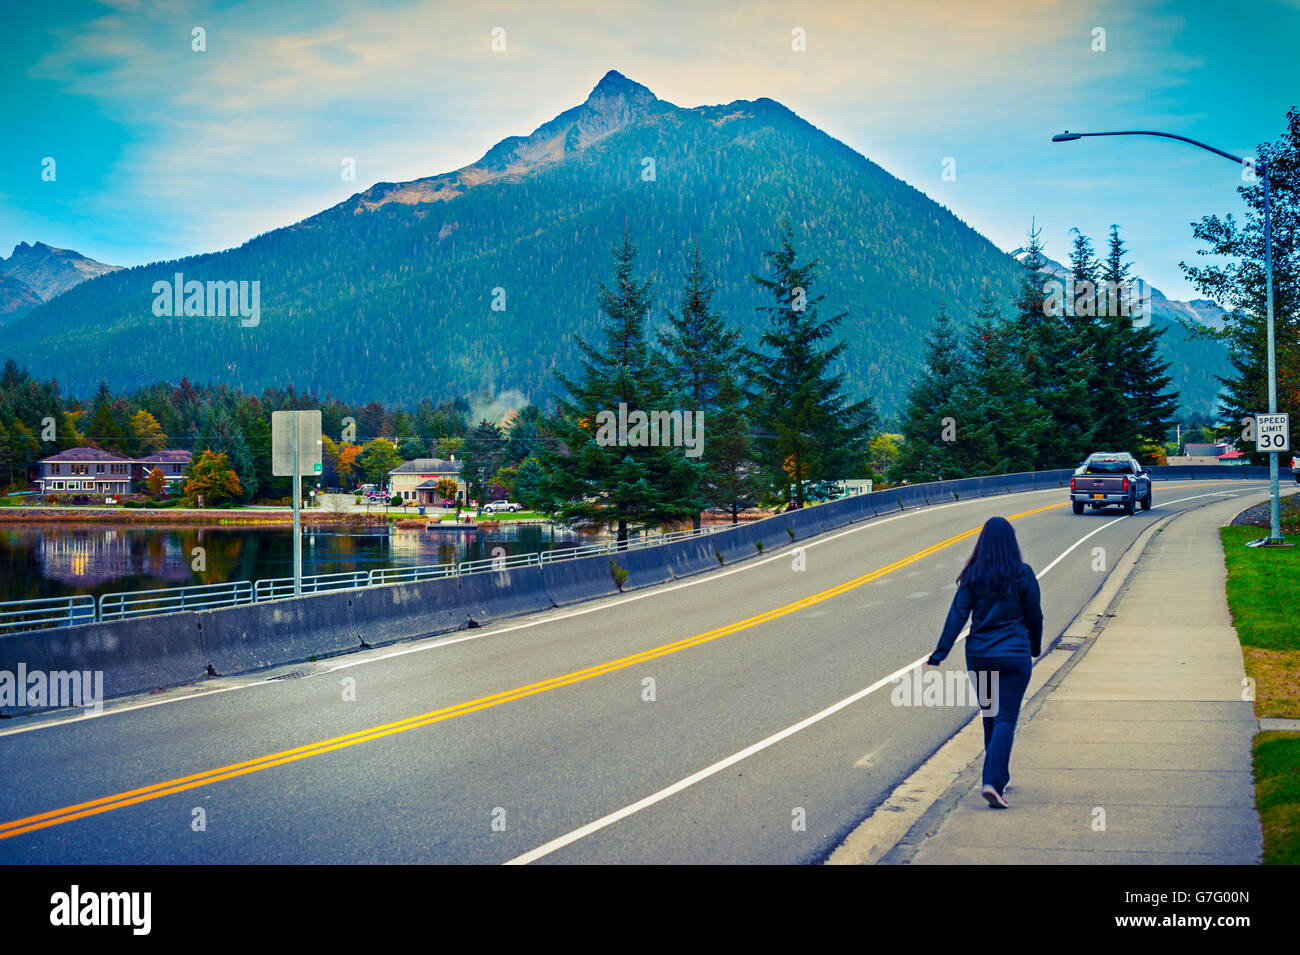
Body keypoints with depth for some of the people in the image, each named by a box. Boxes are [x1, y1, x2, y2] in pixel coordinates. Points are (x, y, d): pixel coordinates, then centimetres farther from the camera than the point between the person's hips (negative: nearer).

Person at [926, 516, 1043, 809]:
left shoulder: (972, 575, -2)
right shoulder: (1022, 574, -7)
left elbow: (958, 614, -7)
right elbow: (1034, 615, 1)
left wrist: (941, 652, -8)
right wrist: (1035, 647, 17)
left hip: (978, 655, 3)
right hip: (1014, 655, -3)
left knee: (990, 716, 18)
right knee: (1006, 718, -3)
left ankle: (1001, 776, 30)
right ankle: (992, 782, -17)